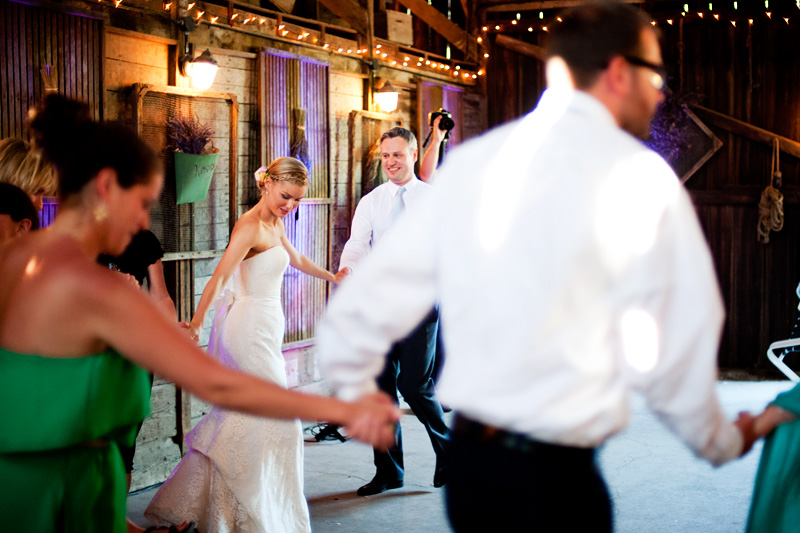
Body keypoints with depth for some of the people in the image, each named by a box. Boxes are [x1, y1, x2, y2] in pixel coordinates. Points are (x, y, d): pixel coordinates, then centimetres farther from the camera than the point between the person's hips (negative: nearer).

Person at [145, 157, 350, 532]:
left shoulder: (274, 224, 14)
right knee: (279, 421, -6)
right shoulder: (250, 226, -14)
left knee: (241, 422, 12)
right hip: (250, 328, -9)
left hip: (262, 328, 9)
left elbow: (295, 258, 33)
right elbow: (219, 276, -24)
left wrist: (332, 277, 46)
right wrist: (196, 323, -34)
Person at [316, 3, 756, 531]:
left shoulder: (469, 161, 4)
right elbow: (673, 351, -8)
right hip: (557, 484, -5)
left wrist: (356, 393, 24)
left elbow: (358, 310, 6)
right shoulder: (638, 175, -10)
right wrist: (726, 442, 11)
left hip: (466, 464, 6)